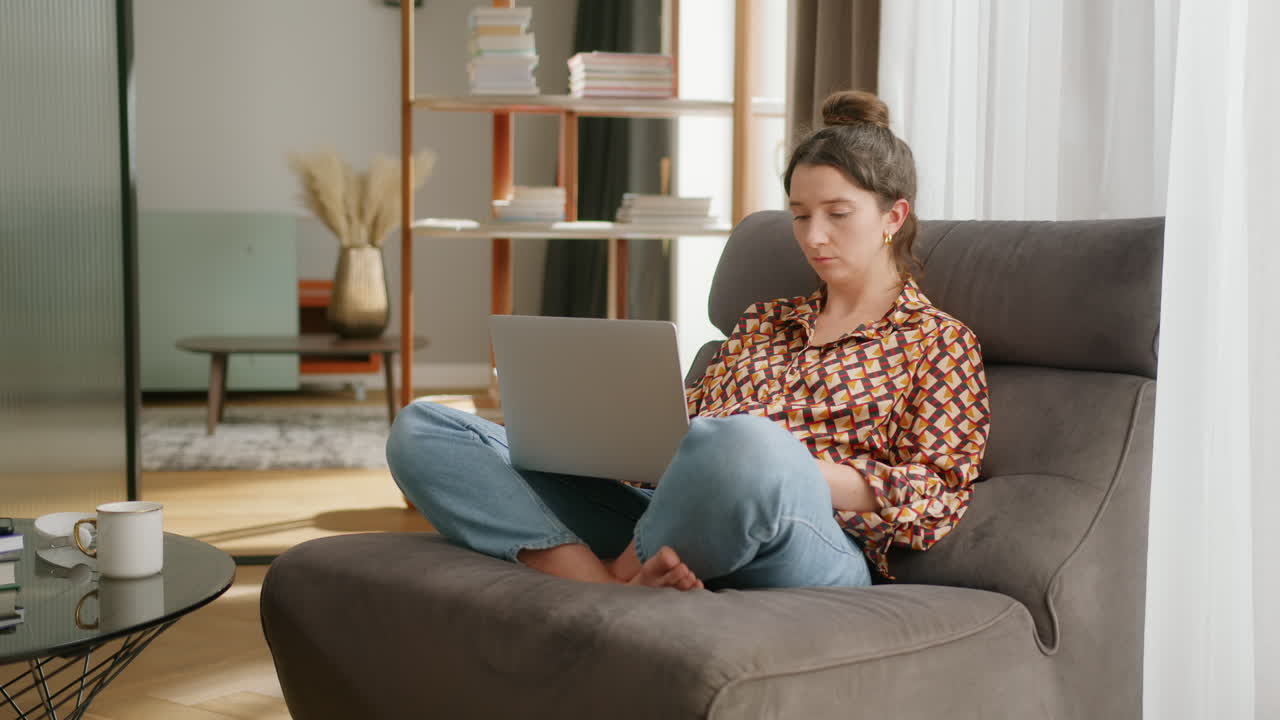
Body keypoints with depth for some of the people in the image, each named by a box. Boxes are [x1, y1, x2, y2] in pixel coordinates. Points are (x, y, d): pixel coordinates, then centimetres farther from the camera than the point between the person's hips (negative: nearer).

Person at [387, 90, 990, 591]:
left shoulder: (940, 341, 14)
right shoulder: (762, 322, 30)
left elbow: (935, 504, 1)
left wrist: (789, 467, -12)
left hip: (809, 553, -6)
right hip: (669, 526, 6)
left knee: (746, 444, -44)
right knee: (422, 429, -9)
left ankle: (623, 576, -16)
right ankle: (602, 588, -31)